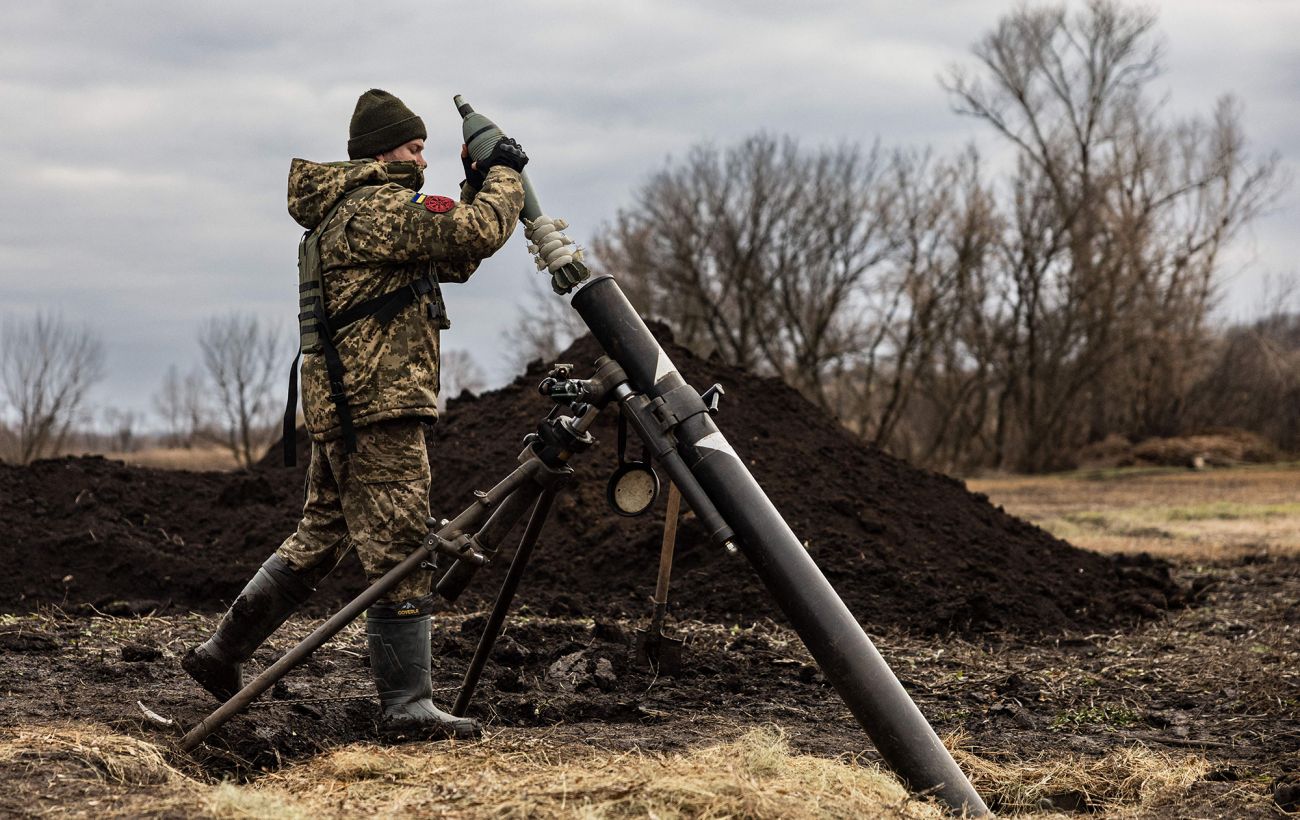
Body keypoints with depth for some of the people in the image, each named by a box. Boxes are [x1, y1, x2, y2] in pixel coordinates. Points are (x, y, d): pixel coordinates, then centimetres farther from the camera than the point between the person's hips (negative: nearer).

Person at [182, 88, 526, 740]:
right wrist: (503, 176, -3)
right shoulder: (377, 208, -12)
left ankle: (222, 654, 23)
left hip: (339, 405, 10)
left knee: (321, 536, 18)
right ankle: (407, 706, -6)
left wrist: (477, 188, 14)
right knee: (397, 549, -8)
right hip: (378, 404, -10)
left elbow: (453, 258, 24)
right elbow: (480, 231, -20)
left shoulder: (343, 212, 21)